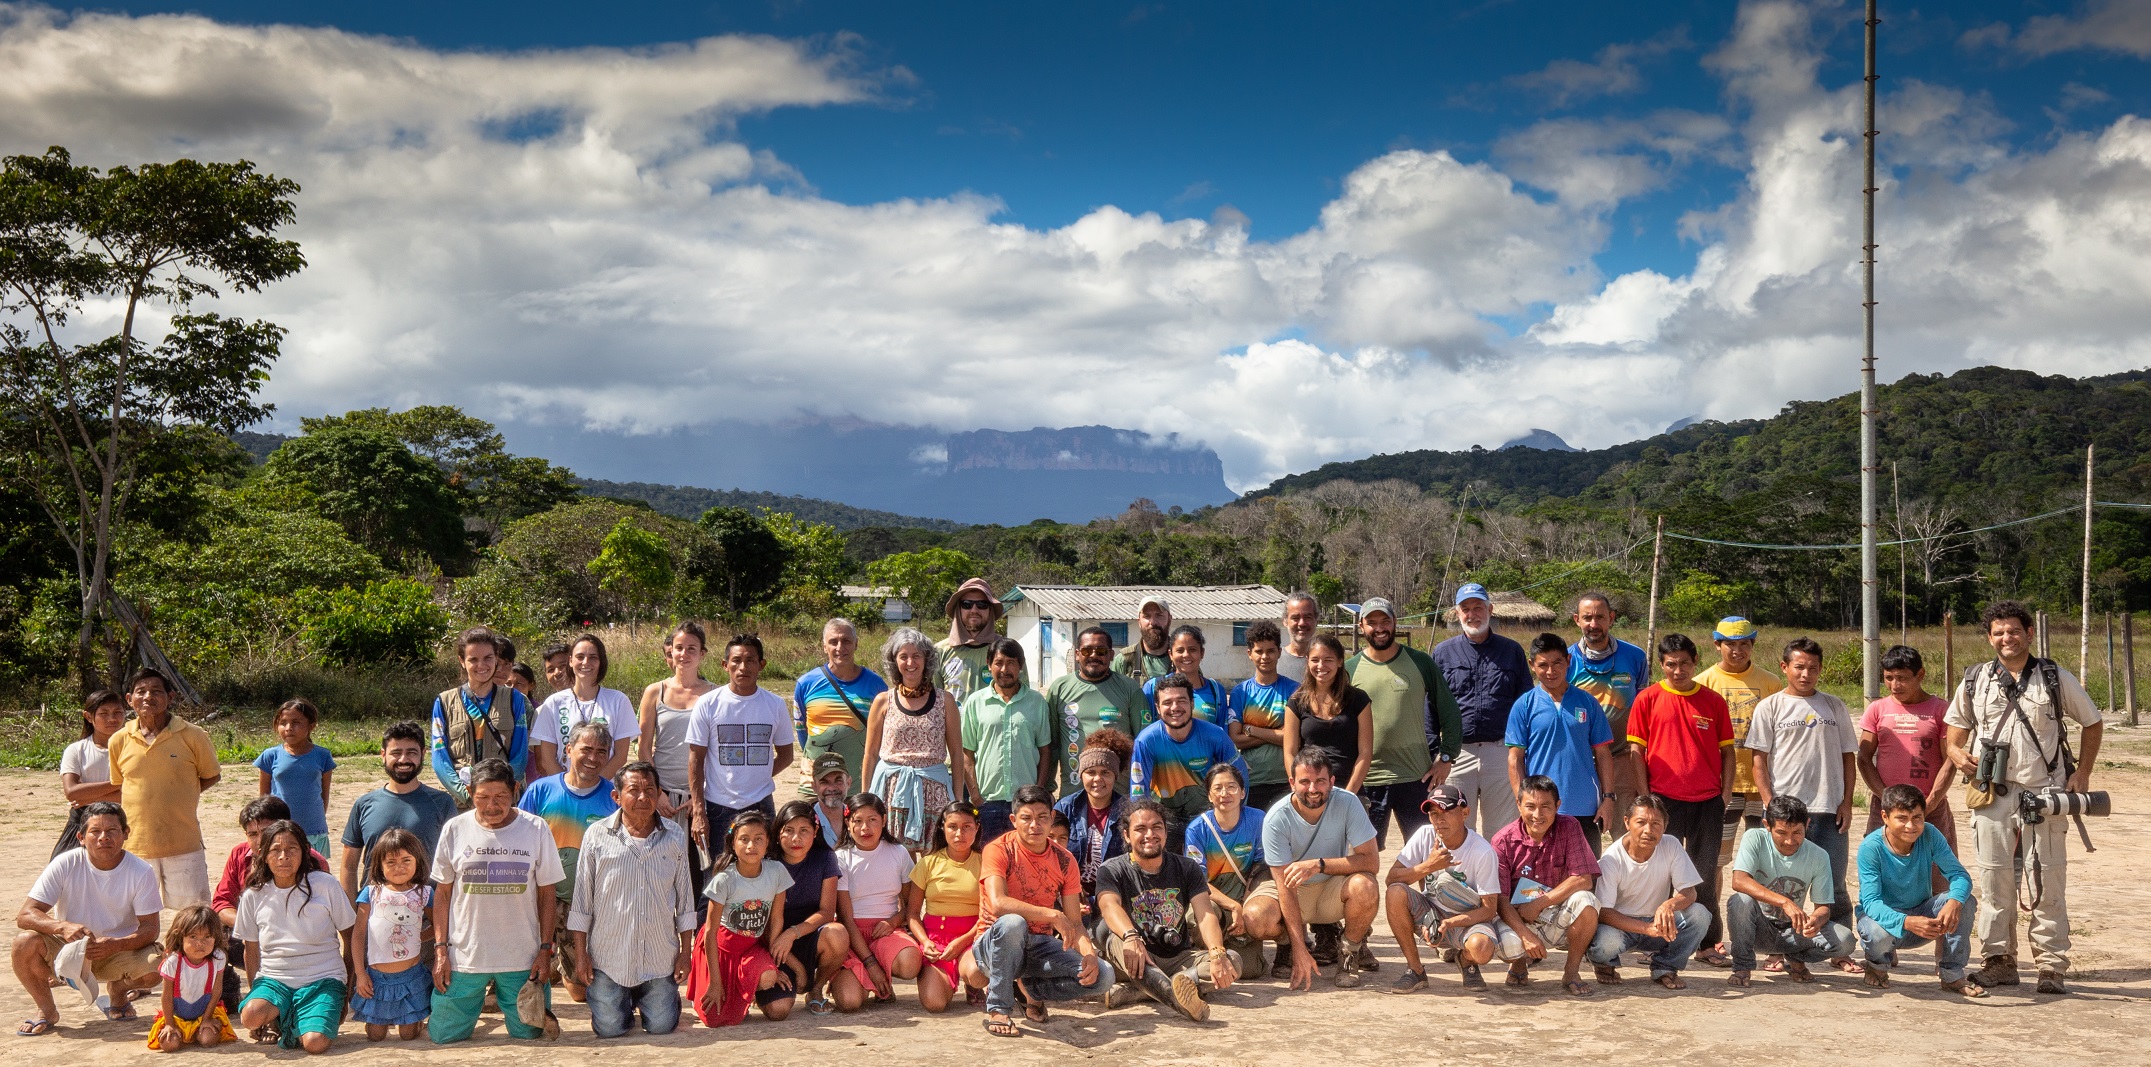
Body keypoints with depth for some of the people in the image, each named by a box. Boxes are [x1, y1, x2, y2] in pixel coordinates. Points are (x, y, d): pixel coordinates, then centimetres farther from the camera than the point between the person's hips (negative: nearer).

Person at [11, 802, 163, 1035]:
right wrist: (63, 926, -38)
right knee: (25, 943, -30)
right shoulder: (65, 864, -14)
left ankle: (117, 990, 9)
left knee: (155, 968, -30)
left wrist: (115, 945, -35)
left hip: (119, 951, 0)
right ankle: (47, 1010, -2)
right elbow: (25, 915, -17)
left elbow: (150, 928, -14)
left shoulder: (141, 872, -13)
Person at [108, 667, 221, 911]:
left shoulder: (193, 736, -3)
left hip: (183, 844, -2)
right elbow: (118, 788, 17)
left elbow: (211, 777, 9)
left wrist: (180, 796, -1)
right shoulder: (118, 742, 4)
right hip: (134, 843, 2)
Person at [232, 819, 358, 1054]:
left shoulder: (325, 885, -5)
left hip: (321, 980, -1)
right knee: (250, 1016, -33)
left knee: (314, 1044, -27)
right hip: (273, 979, 1)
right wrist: (254, 992, 11)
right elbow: (252, 949, 13)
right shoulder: (254, 895, 1)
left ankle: (293, 1026, 9)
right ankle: (280, 1017, 3)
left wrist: (348, 987, 5)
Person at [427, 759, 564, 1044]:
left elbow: (547, 893, 1)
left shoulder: (536, 829, -5)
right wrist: (441, 948, 0)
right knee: (443, 1036, 3)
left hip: (521, 958, -1)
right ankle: (478, 996, 33)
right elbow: (442, 892, 5)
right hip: (463, 957, 1)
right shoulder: (455, 829, -3)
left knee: (528, 1034, 5)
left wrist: (545, 949, -3)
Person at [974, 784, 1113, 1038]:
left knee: (1103, 975, -17)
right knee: (1012, 923, -40)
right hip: (994, 946, -5)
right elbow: (998, 904, -29)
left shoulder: (1064, 861, 2)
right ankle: (998, 1009, -21)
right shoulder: (999, 850, -12)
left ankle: (1032, 989, 9)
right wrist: (1053, 915, -30)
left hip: (1040, 946, 5)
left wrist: (1089, 953, -20)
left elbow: (1075, 923, 1)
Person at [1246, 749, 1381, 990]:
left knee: (1365, 887, -33)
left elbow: (1370, 860, -22)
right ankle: (1291, 942, 7)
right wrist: (1300, 952, -29)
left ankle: (1349, 953, -4)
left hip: (1334, 888, 0)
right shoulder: (1276, 819, -22)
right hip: (1293, 891, 0)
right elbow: (1285, 887, -23)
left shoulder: (1347, 803, -19)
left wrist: (1320, 864, -36)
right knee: (1257, 918, -31)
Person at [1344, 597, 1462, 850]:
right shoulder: (1350, 669, 2)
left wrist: (1446, 757, 1)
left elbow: (1449, 711, 7)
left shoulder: (1420, 662, 2)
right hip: (1365, 779, 0)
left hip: (1416, 778, 0)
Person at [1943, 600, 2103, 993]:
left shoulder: (2056, 678, 4)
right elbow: (1954, 732, 17)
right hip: (1992, 795, 2)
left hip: (2045, 794, -2)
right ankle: (1998, 960, 13)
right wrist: (1957, 753, -6)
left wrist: (2082, 773, 4)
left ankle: (2052, 966, 5)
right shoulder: (1975, 681, 8)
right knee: (1992, 882, 4)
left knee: (2047, 883, -1)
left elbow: (2092, 724, 13)